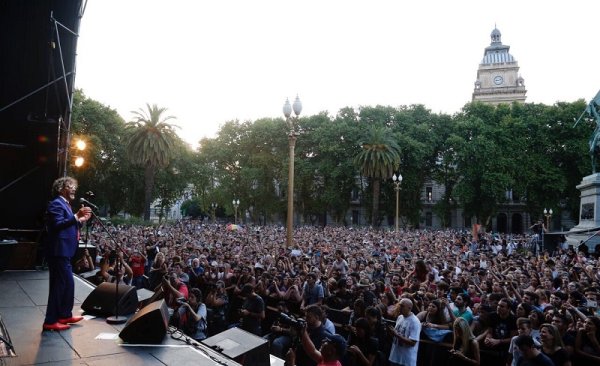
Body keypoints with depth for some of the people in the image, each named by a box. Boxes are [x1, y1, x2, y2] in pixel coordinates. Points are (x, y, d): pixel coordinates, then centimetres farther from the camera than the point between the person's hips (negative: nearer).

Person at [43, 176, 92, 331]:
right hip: (59, 252, -11)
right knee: (59, 285, -6)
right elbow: (57, 225, -26)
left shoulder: (65, 204, 18)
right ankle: (50, 321, 1)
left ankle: (65, 315, 28)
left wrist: (81, 220, 11)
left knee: (67, 284, 17)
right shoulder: (56, 204, -12)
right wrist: (76, 216, -32)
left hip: (63, 252, 11)